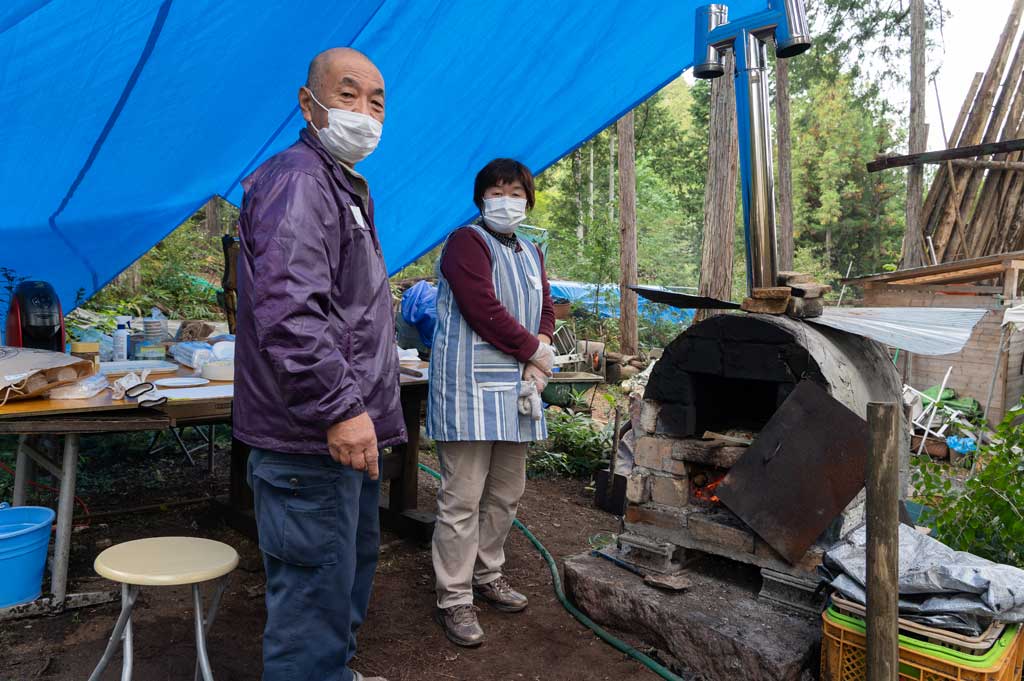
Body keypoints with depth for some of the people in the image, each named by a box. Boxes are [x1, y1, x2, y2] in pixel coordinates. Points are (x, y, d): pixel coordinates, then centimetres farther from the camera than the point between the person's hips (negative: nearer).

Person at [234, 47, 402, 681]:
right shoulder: (297, 180, -14)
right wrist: (338, 408, -27)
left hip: (349, 429, 11)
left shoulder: (344, 187, 20)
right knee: (315, 589, -1)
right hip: (313, 439, -11)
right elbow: (287, 309, -27)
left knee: (353, 567, 23)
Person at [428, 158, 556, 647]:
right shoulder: (467, 242, -6)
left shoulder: (531, 254, 20)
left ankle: (487, 575, 32)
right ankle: (453, 600, 8)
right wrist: (534, 351, -8)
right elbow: (484, 309, -17)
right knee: (462, 499, -4)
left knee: (506, 494, 15)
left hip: (515, 389, 8)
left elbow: (546, 309, 17)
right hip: (470, 386, -8)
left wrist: (538, 356, -3)